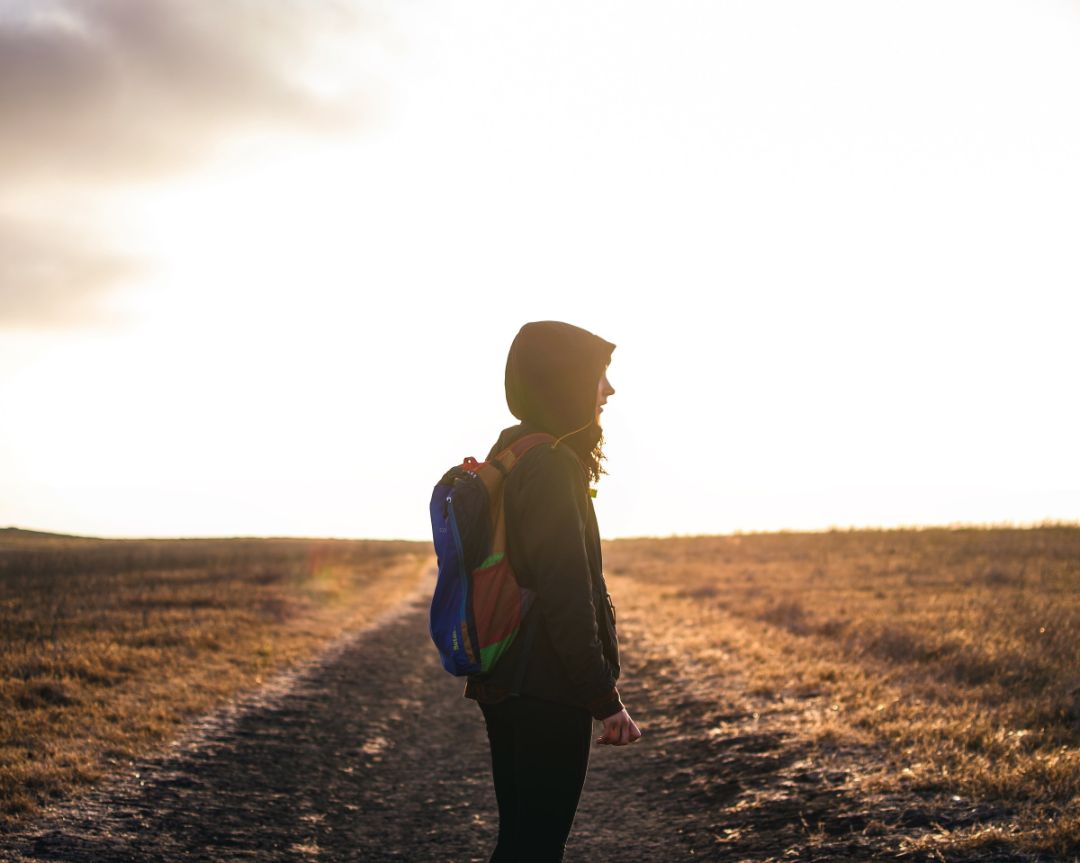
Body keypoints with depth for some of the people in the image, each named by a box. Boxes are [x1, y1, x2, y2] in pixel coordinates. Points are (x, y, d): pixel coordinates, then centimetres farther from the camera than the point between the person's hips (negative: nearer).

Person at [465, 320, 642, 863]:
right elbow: (567, 601, -21)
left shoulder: (507, 457, 14)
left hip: (506, 687, 10)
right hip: (546, 695, -10)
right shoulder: (551, 467, -17)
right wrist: (606, 701, -16)